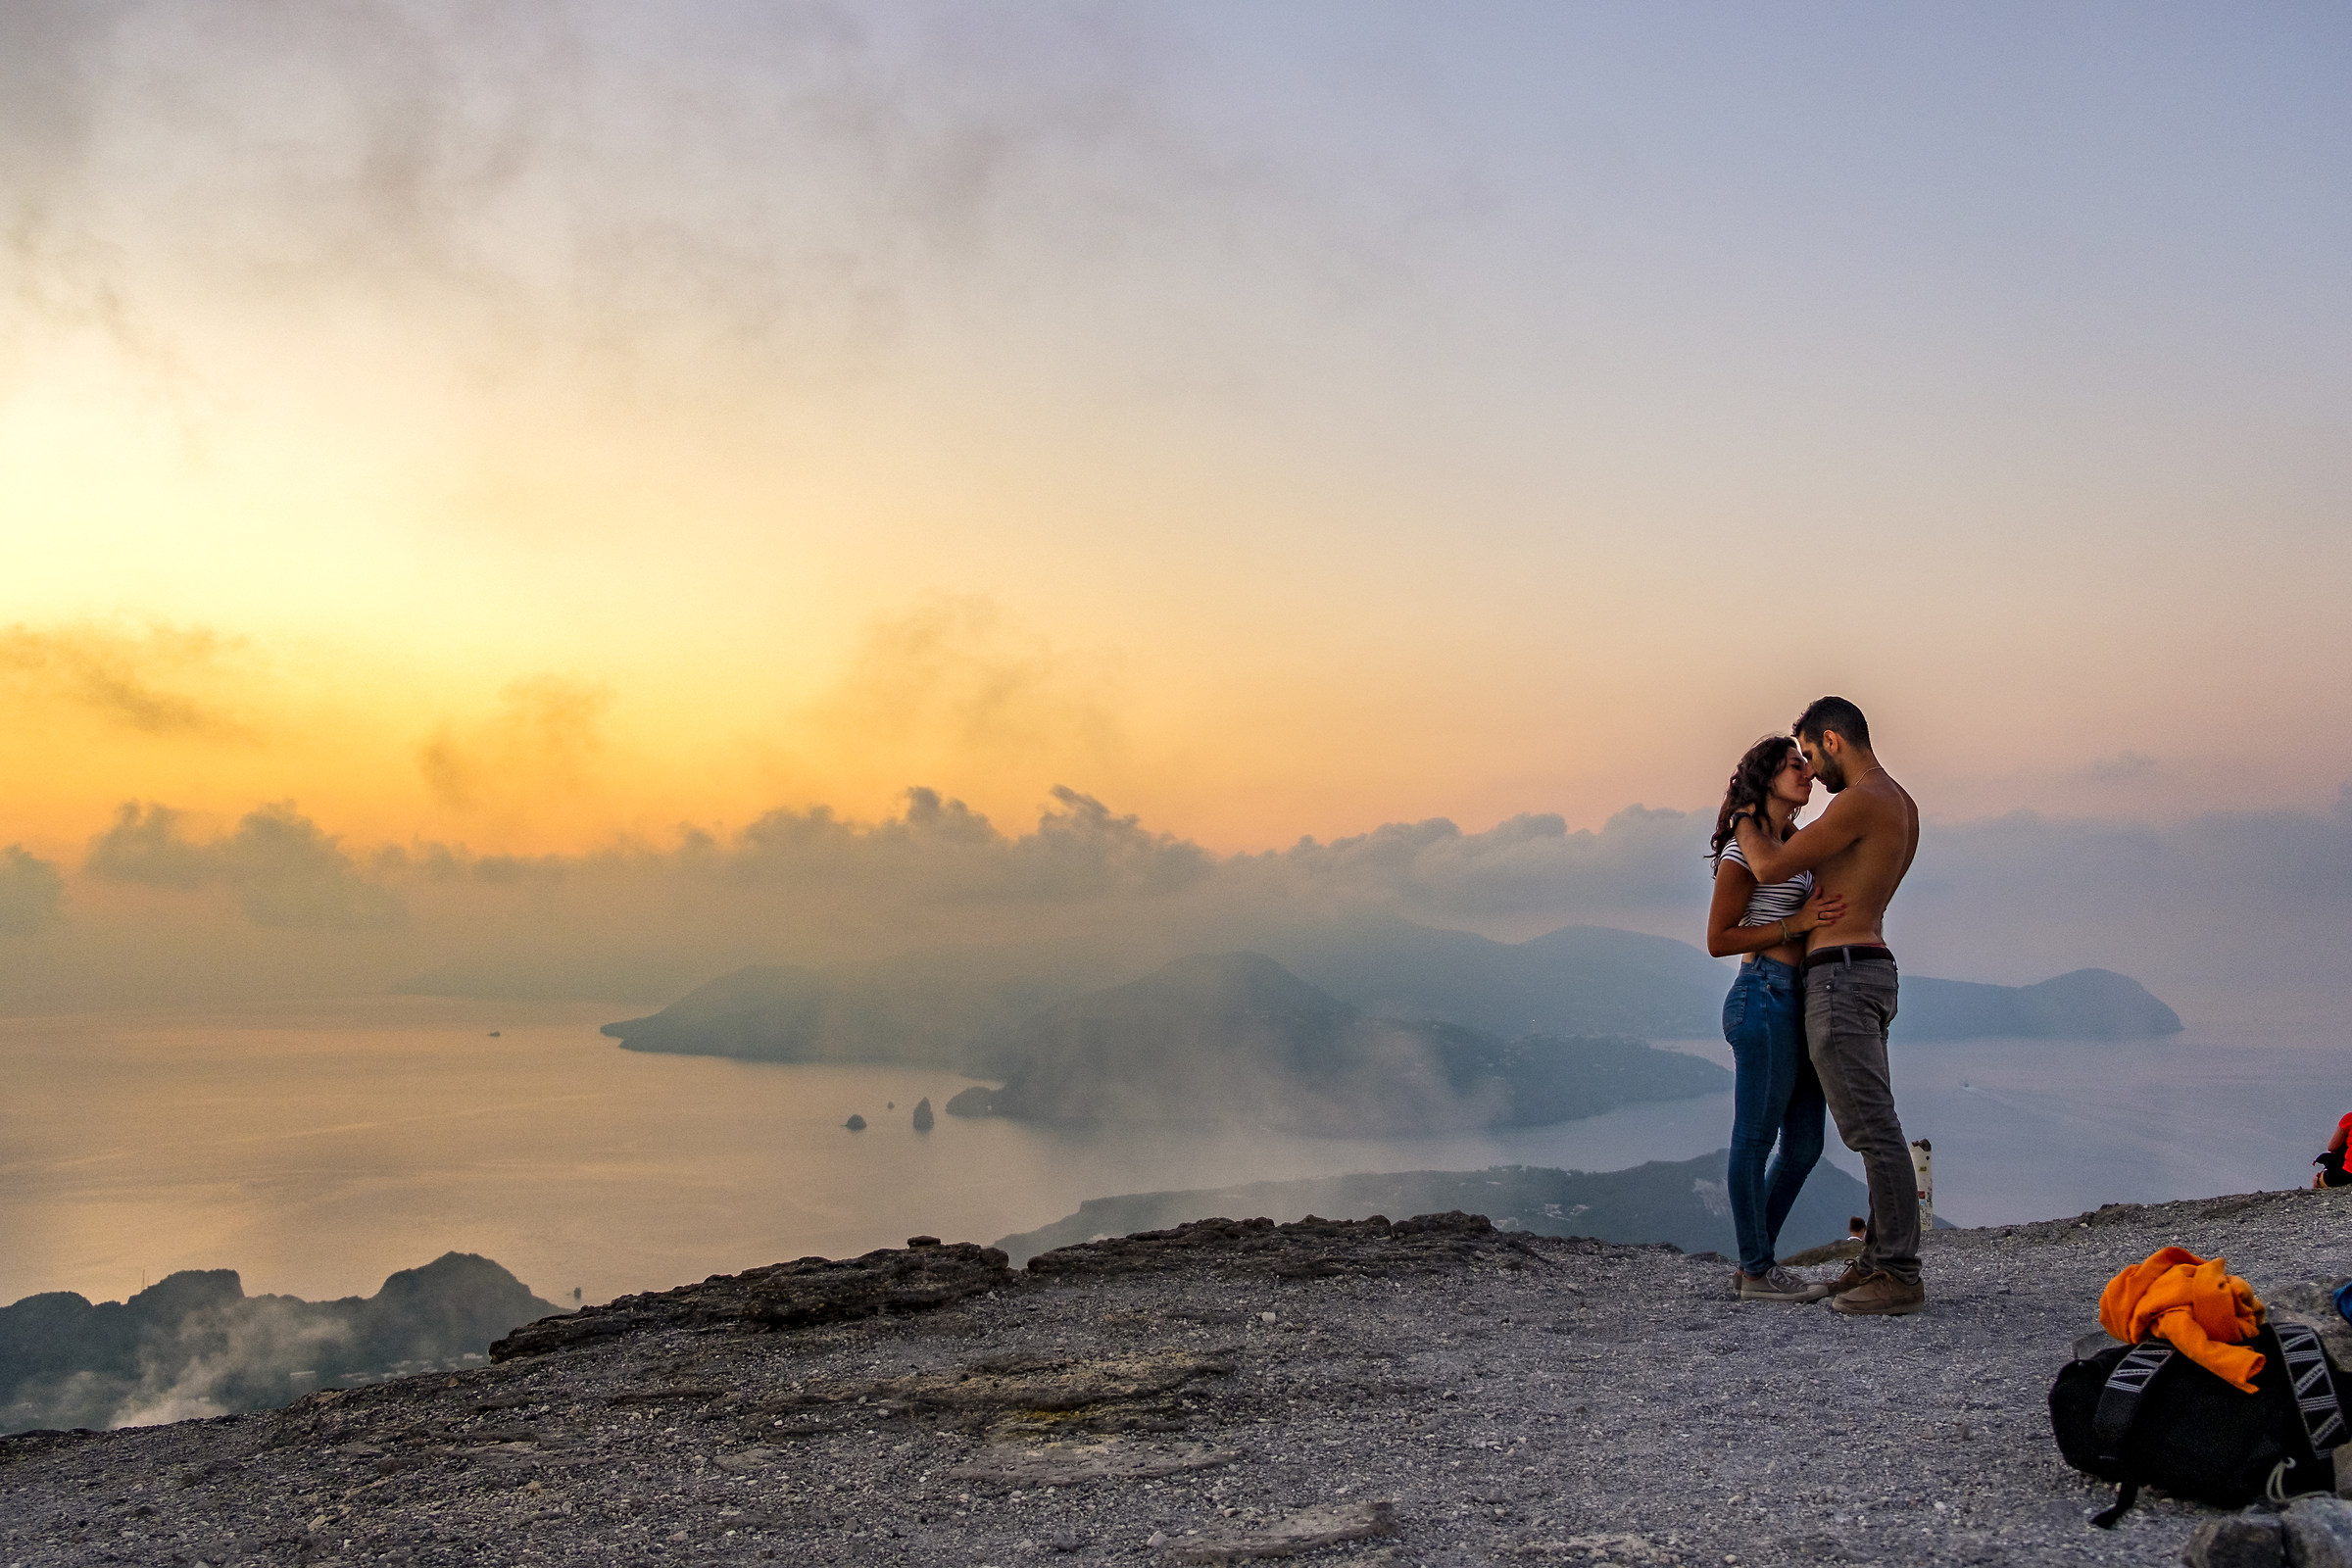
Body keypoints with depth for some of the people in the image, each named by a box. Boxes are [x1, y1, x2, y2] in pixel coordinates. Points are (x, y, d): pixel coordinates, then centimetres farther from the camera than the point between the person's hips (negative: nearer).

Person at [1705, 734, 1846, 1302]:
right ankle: (1758, 1271, 8)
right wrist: (1797, 924, -15)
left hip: (1798, 1000, 9)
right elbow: (1719, 940, -10)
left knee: (1804, 1143, 11)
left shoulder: (1798, 844, 18)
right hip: (1764, 998, -9)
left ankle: (1754, 1265, 20)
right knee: (1757, 1137, -1)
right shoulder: (1744, 848, -7)